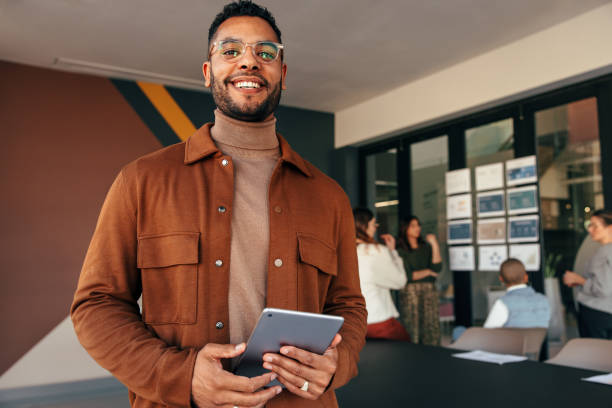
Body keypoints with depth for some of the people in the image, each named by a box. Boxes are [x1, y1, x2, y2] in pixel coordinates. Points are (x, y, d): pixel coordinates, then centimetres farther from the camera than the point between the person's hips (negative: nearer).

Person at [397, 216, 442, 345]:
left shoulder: (426, 247, 10)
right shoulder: (400, 251, -1)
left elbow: (437, 268, -2)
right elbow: (406, 276, -6)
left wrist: (434, 245, -6)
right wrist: (428, 272, 2)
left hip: (429, 291, 4)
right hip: (410, 292, -3)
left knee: (432, 331, -1)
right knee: (412, 332, -5)